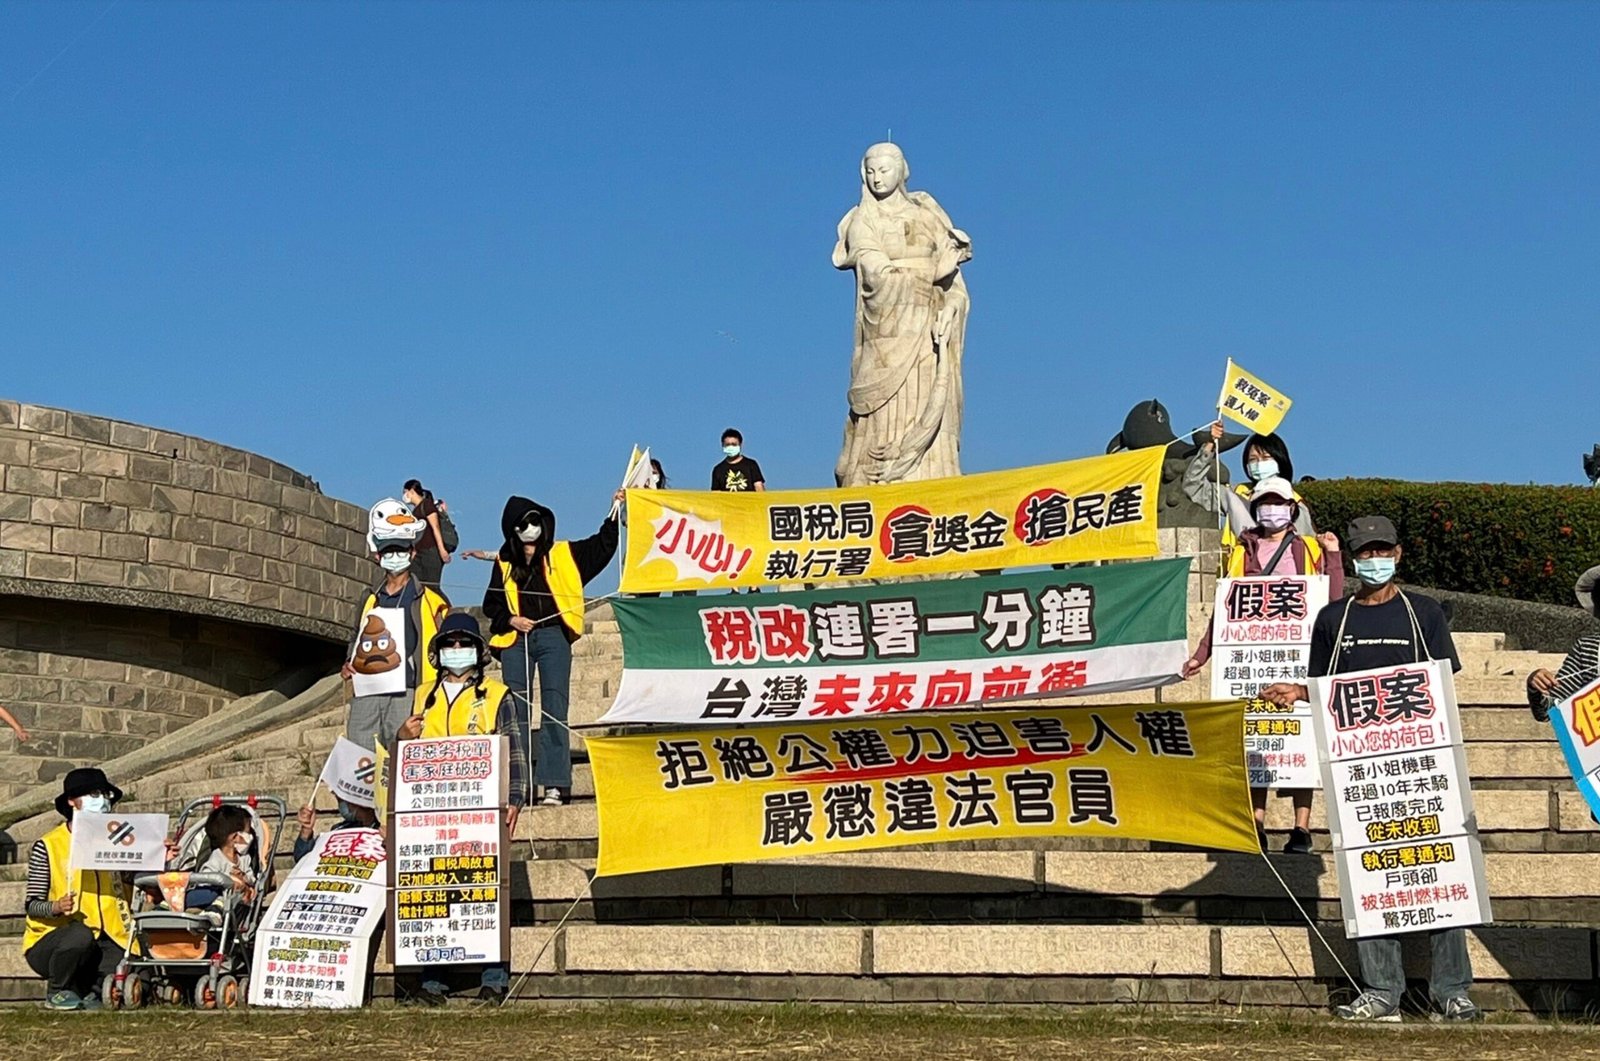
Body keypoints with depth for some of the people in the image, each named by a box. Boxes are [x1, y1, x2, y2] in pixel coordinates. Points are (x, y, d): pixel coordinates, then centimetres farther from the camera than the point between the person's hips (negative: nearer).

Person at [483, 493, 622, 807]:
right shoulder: (505, 563, 14)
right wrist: (509, 619, -2)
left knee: (554, 709, -7)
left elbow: (602, 546, 13)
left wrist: (615, 514, 4)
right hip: (515, 640, 2)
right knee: (515, 711, 1)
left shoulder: (563, 554, 11)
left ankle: (555, 783, -10)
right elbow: (491, 603, 15)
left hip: (552, 637, -2)